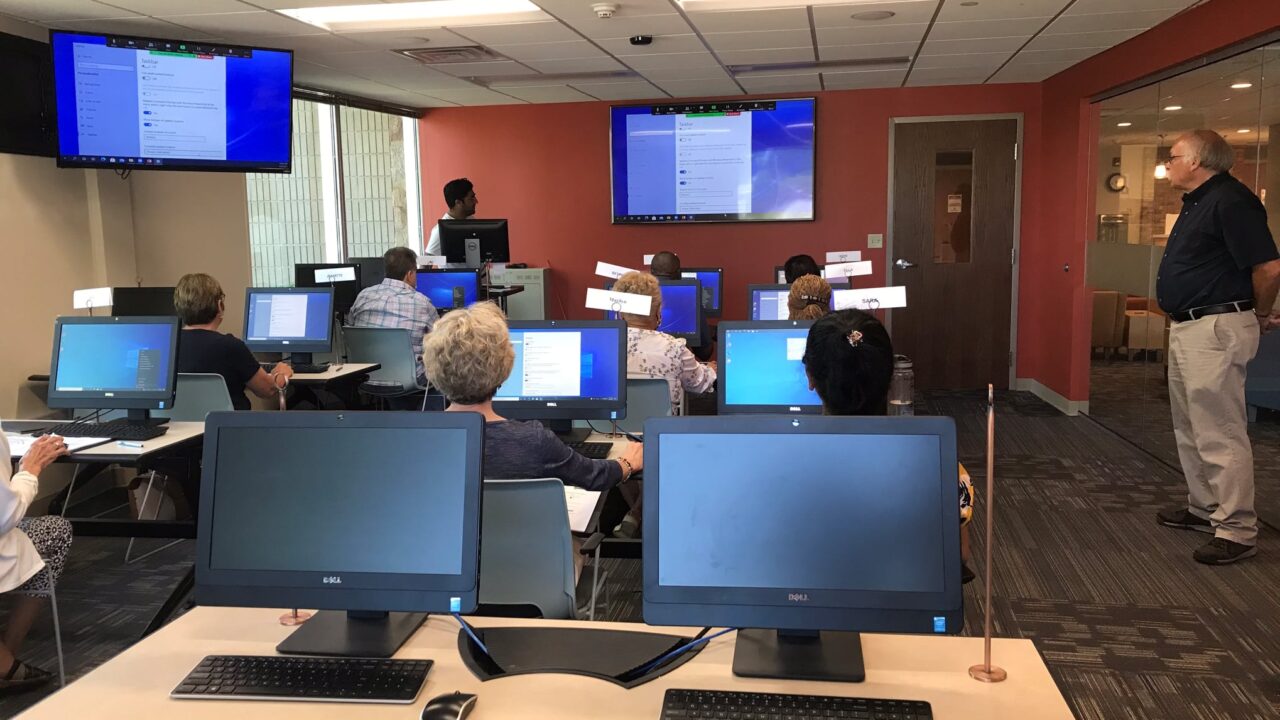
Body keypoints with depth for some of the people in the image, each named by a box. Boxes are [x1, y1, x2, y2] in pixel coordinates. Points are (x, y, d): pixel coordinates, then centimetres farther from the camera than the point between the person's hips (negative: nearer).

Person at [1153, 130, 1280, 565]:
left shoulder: (1231, 201, -17)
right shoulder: (1198, 202, 15)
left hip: (1216, 328, -11)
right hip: (1186, 327, 11)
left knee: (1220, 434, -8)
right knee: (1191, 429, 19)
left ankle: (1237, 531, -1)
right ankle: (1204, 509, 31)